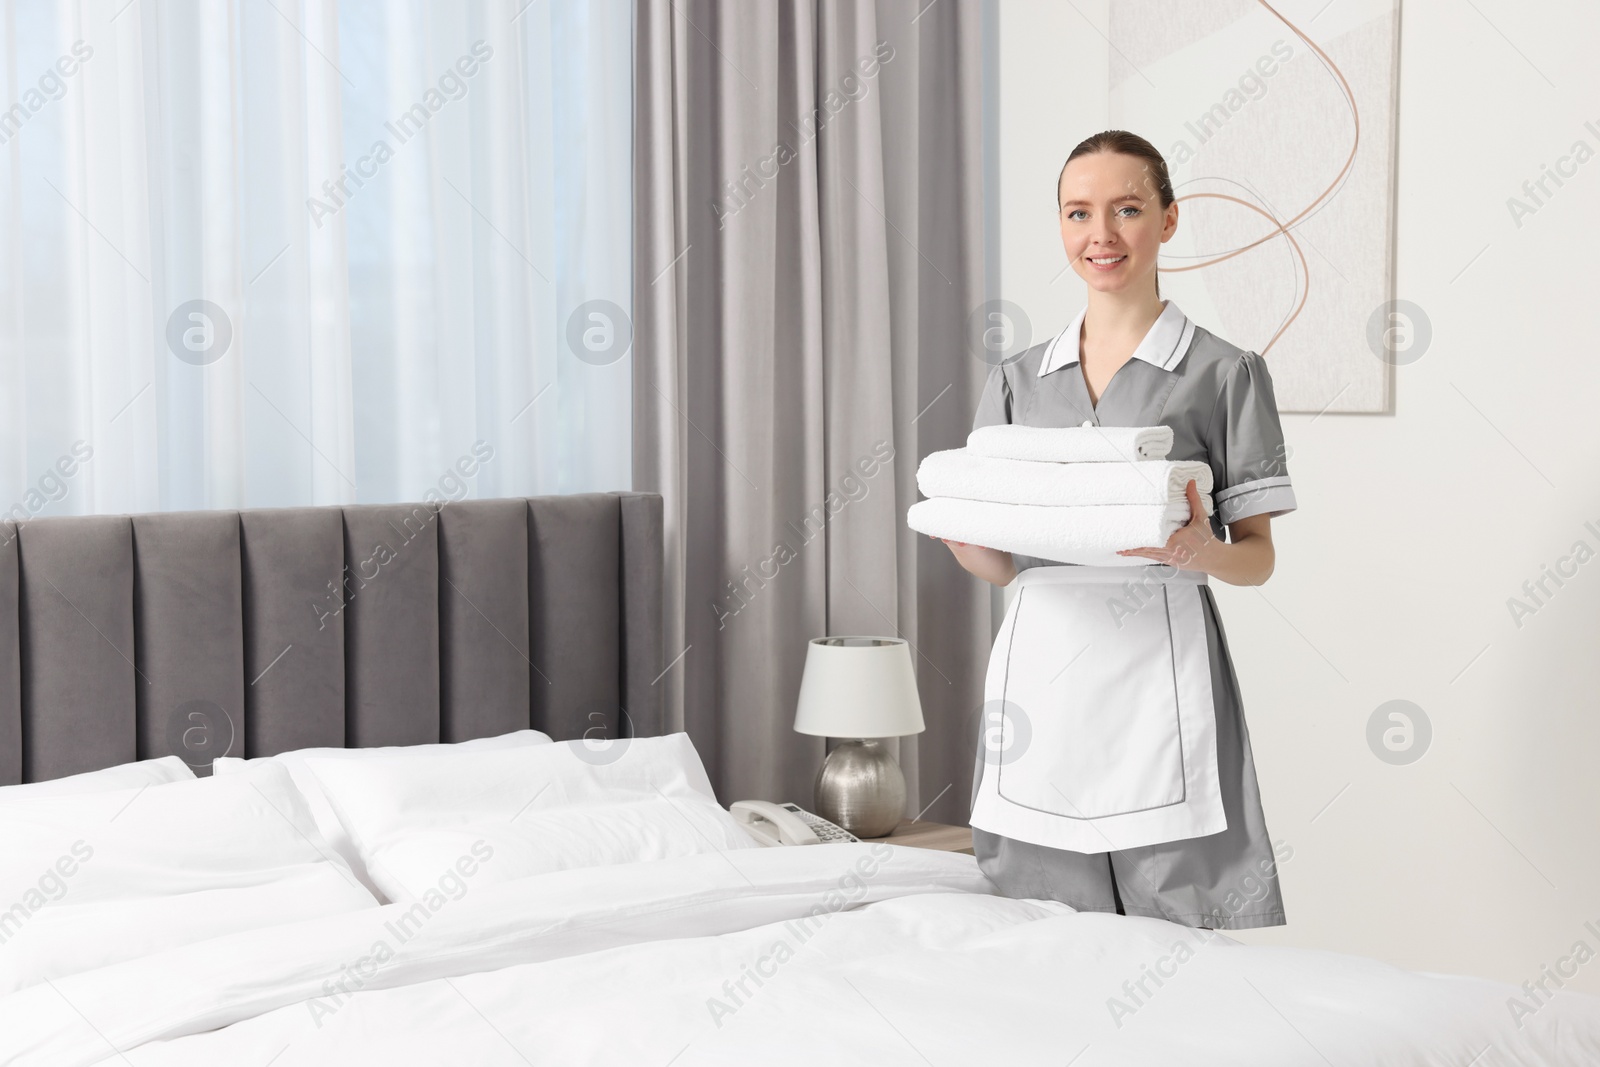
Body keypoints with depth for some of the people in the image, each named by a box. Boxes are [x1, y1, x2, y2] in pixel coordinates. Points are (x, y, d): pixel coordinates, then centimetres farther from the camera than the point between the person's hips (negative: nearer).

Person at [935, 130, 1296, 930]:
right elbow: (999, 564, 13)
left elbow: (1258, 557, 3)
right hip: (1039, 676, 3)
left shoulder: (1225, 373, 2)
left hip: (1158, 674, -3)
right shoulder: (1016, 382, 13)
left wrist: (1201, 552, -18)